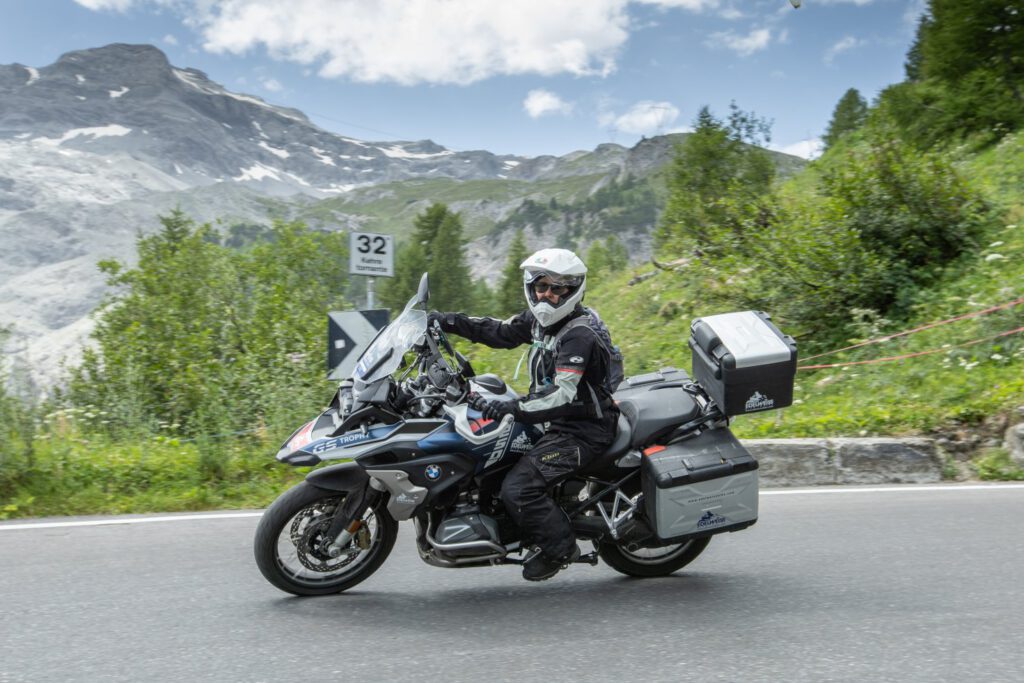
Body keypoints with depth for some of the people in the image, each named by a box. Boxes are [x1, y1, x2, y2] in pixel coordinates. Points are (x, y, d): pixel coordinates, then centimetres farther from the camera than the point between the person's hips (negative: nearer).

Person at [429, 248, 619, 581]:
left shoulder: (579, 336, -23)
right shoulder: (540, 318, 5)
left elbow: (563, 396, -33)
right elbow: (500, 332, 18)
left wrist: (511, 408, -43)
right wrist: (452, 322, 5)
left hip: (582, 430, -10)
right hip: (556, 420, 10)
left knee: (517, 488, -21)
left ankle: (561, 547, 2)